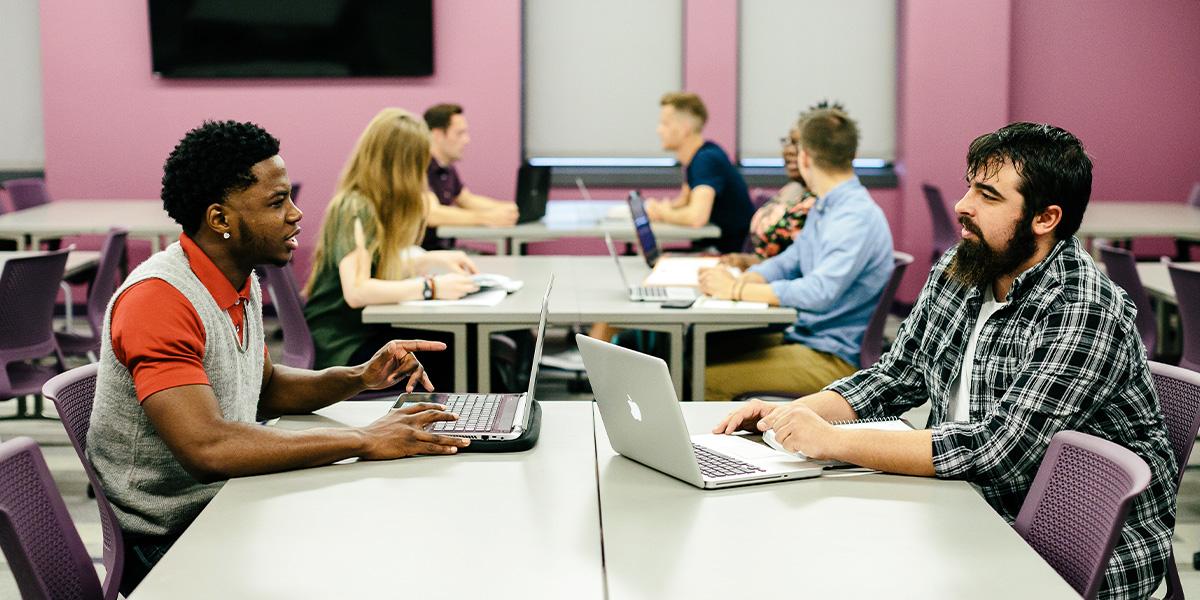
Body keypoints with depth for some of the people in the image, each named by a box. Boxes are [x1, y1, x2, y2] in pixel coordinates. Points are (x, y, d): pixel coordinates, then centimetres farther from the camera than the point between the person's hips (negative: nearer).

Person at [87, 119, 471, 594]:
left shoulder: (241, 283, 6)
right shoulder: (159, 300, -23)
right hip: (169, 543, -9)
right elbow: (206, 447, -34)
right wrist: (364, 441, -31)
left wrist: (359, 378, 1)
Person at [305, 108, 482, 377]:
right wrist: (431, 287, -26)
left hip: (369, 331, 9)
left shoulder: (379, 205, 11)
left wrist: (434, 259, 8)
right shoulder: (355, 209, -17)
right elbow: (356, 291, -27)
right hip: (343, 345, -9)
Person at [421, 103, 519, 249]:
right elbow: (431, 214, -32)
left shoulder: (447, 168, 12)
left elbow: (468, 200, 26)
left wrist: (509, 208, 9)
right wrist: (487, 218, -34)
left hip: (442, 248, 9)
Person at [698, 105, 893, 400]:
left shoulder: (857, 217, -21)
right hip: (804, 337, 10)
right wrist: (743, 279, -5)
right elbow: (788, 263, 17)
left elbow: (818, 292, -30)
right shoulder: (823, 209, 14)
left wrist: (738, 290, -24)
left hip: (836, 357, -10)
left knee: (707, 381, -21)